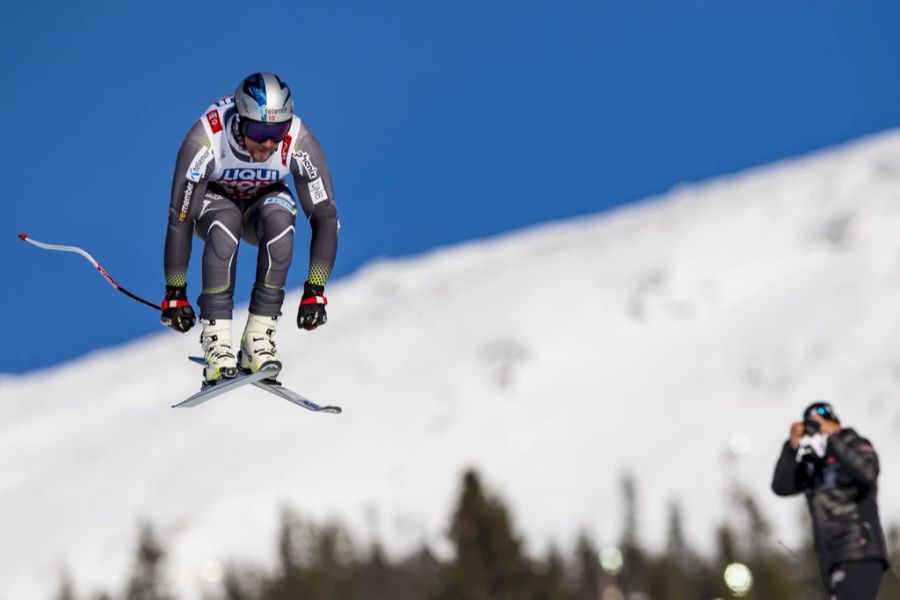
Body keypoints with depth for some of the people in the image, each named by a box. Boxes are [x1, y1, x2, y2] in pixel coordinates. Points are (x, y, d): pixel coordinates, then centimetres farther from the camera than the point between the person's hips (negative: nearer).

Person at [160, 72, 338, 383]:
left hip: (264, 202, 2)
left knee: (280, 218, -34)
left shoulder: (299, 142, -30)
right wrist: (174, 293, -27)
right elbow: (179, 220, -29)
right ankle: (216, 341, -31)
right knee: (225, 223, -37)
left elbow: (325, 216, -24)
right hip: (213, 202, -2)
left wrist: (315, 290, -29)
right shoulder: (204, 142, -35)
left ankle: (259, 335, -26)